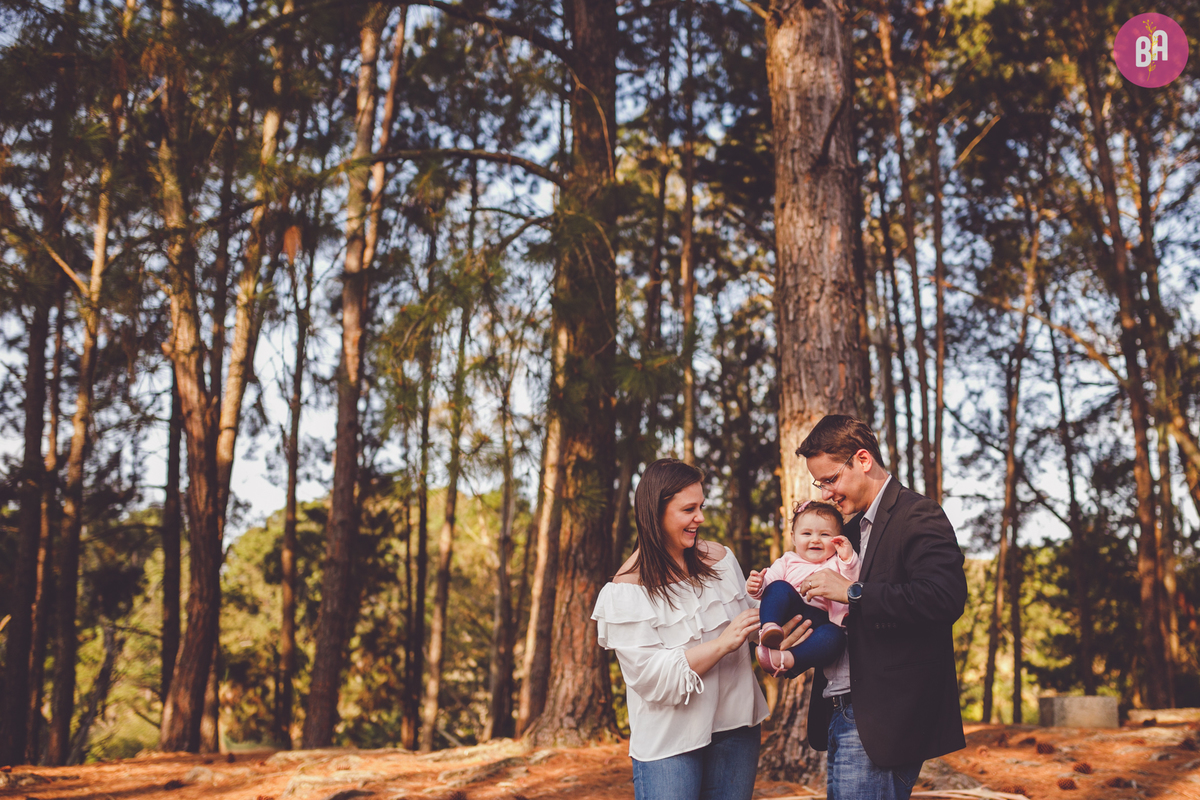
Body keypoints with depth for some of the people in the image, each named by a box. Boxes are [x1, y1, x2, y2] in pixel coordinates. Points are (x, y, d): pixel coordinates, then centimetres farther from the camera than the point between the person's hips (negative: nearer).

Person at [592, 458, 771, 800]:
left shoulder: (719, 559, 6)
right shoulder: (627, 589, -12)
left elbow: (749, 619, 18)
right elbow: (651, 676, -18)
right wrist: (722, 644, -22)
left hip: (735, 729, 5)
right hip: (669, 742, -5)